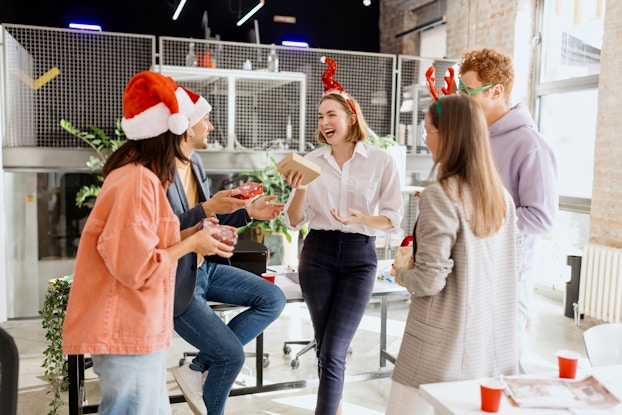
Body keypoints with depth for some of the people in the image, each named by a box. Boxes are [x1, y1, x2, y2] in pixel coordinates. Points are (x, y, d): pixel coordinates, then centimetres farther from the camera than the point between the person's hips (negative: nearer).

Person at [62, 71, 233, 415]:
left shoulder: (136, 174, 12)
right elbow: (137, 267, -24)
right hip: (127, 333, -10)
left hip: (136, 330, 10)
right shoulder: (139, 180, -21)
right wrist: (191, 244, -12)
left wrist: (193, 233, 8)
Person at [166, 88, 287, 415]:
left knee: (273, 300, 3)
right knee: (232, 355, -7)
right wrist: (207, 209, -34)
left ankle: (197, 369, 6)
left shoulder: (195, 162, 6)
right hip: (175, 282, -9)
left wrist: (248, 211, 2)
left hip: (204, 268, 9)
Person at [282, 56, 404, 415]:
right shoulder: (312, 161, 3)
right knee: (325, 347, 14)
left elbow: (395, 217, -4)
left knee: (333, 351, -8)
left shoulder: (381, 160, -4)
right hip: (318, 254, 3)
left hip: (359, 257, -3)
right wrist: (299, 190, -16)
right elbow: (295, 221, 3)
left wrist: (362, 220, -22)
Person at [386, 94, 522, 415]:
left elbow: (430, 280, -19)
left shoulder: (440, 195, -18)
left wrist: (402, 274, 0)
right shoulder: (501, 195, 3)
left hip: (446, 346, -7)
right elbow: (513, 263, 12)